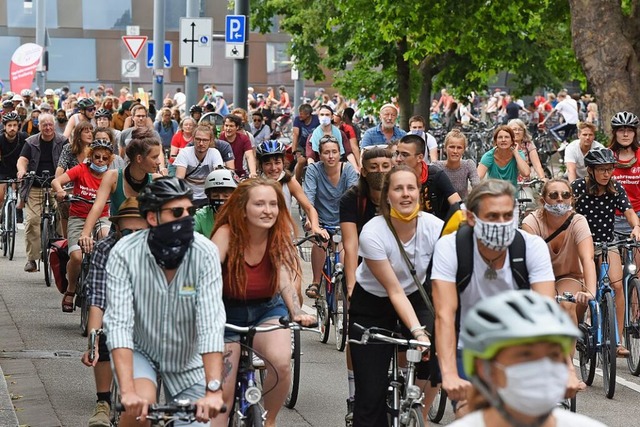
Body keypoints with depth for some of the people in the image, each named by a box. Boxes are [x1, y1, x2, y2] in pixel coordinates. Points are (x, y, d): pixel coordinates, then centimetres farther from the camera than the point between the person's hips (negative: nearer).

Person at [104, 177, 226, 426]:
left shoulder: (205, 254, -22)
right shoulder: (124, 254, -23)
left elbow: (211, 324, -28)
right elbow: (119, 324, -29)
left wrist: (213, 390, -39)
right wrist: (128, 391, -41)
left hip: (186, 359, 2)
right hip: (140, 350, -2)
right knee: (141, 404, -29)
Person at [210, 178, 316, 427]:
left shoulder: (279, 236, -11)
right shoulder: (227, 234, -19)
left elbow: (285, 277, -23)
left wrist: (297, 313, -40)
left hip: (267, 310, 1)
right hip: (229, 314, -1)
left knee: (281, 361, -27)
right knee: (222, 391, -6)